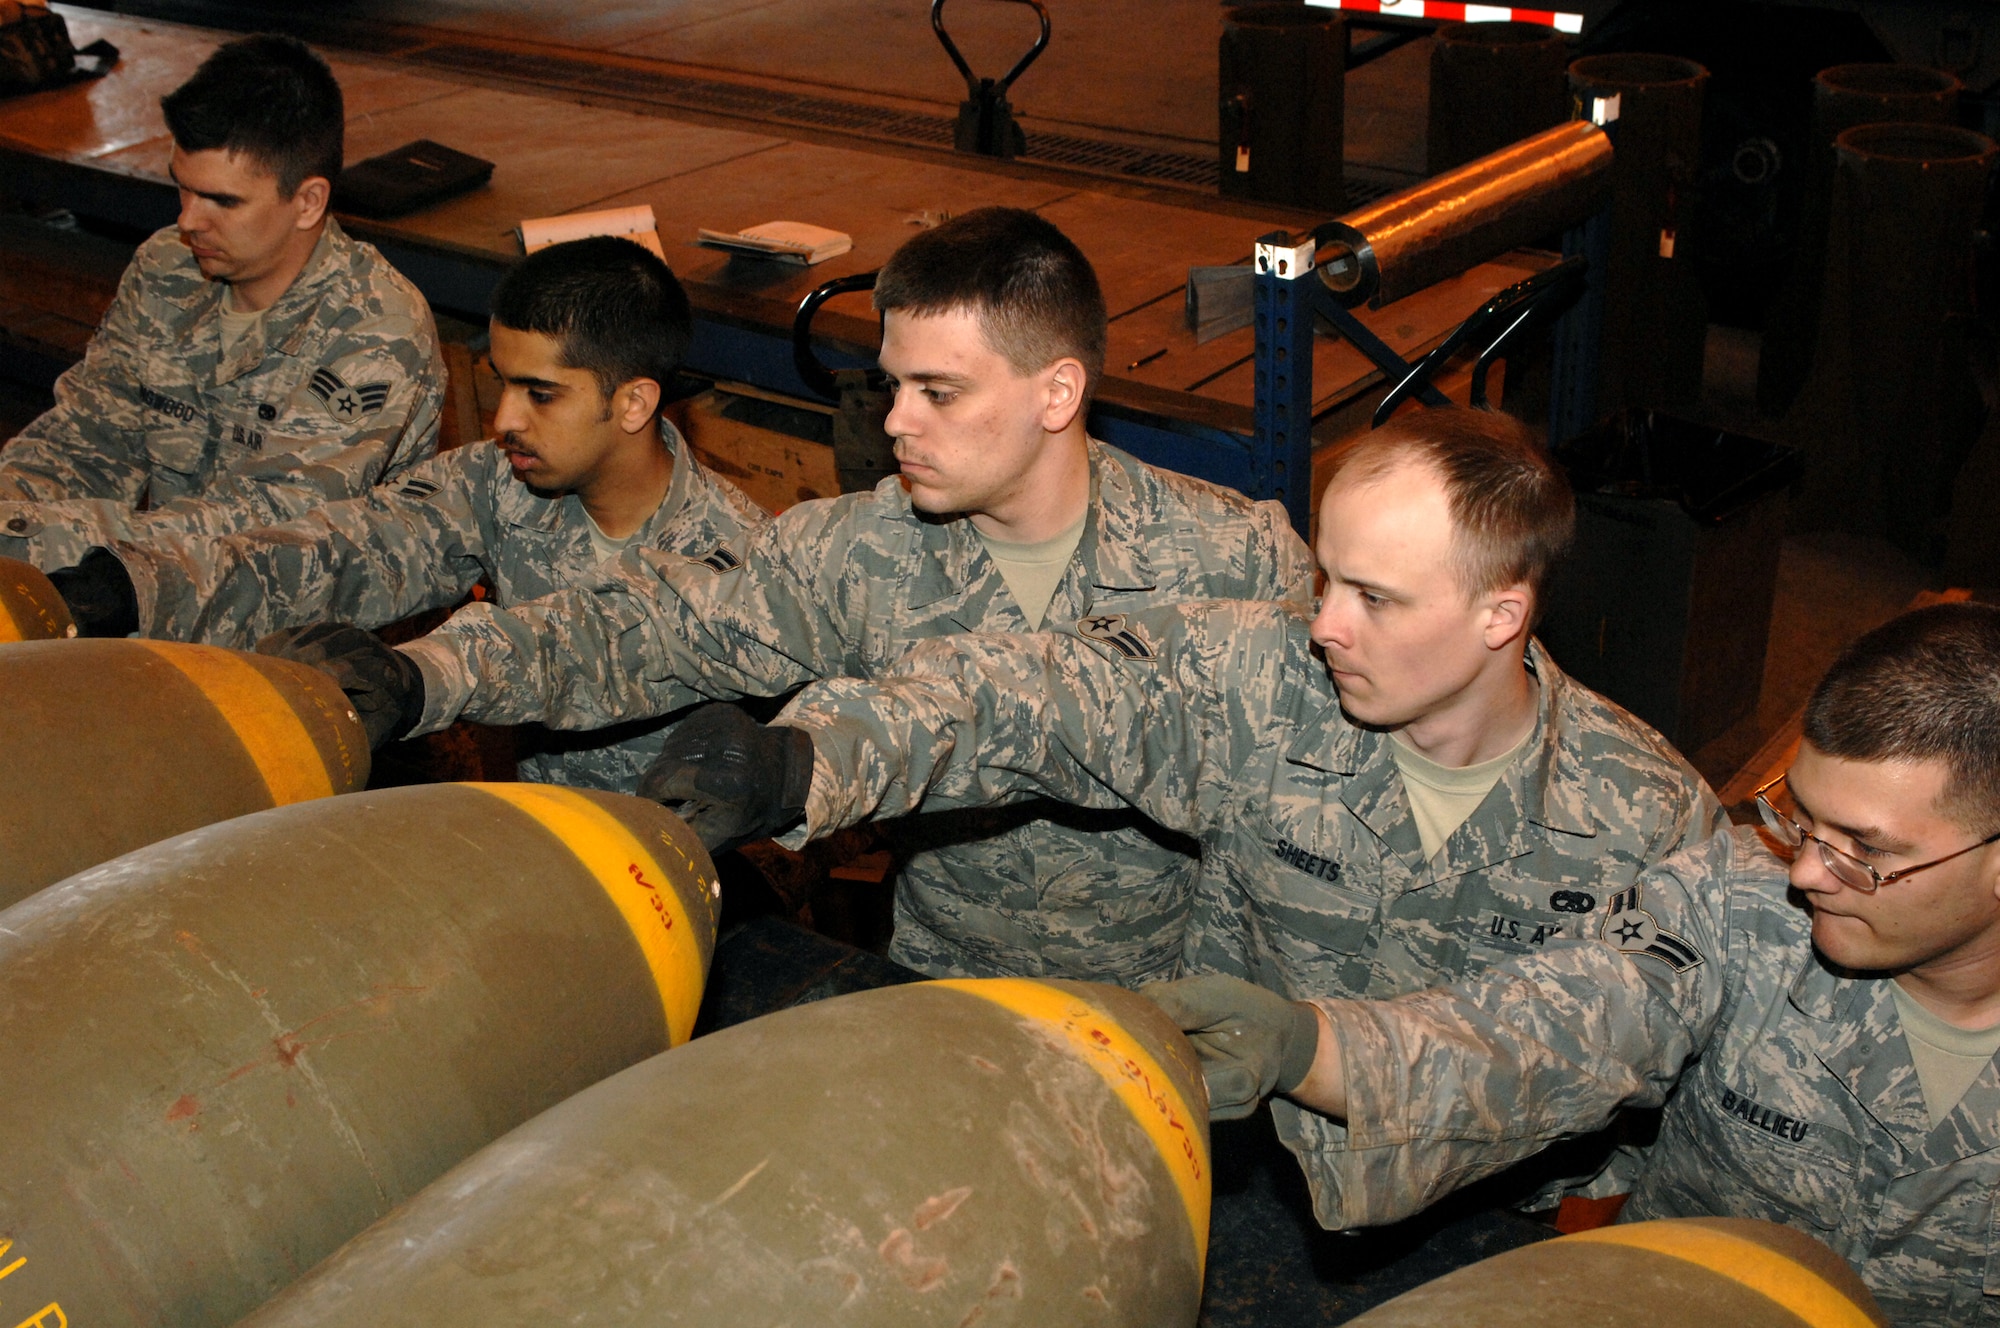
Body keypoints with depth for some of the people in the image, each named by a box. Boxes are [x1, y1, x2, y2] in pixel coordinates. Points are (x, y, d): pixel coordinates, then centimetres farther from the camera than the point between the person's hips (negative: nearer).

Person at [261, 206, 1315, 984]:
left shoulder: (1239, 560, -9)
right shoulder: (862, 552, -5)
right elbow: (647, 635, -9)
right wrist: (427, 671, -24)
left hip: (1173, 998, -2)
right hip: (941, 985, 3)